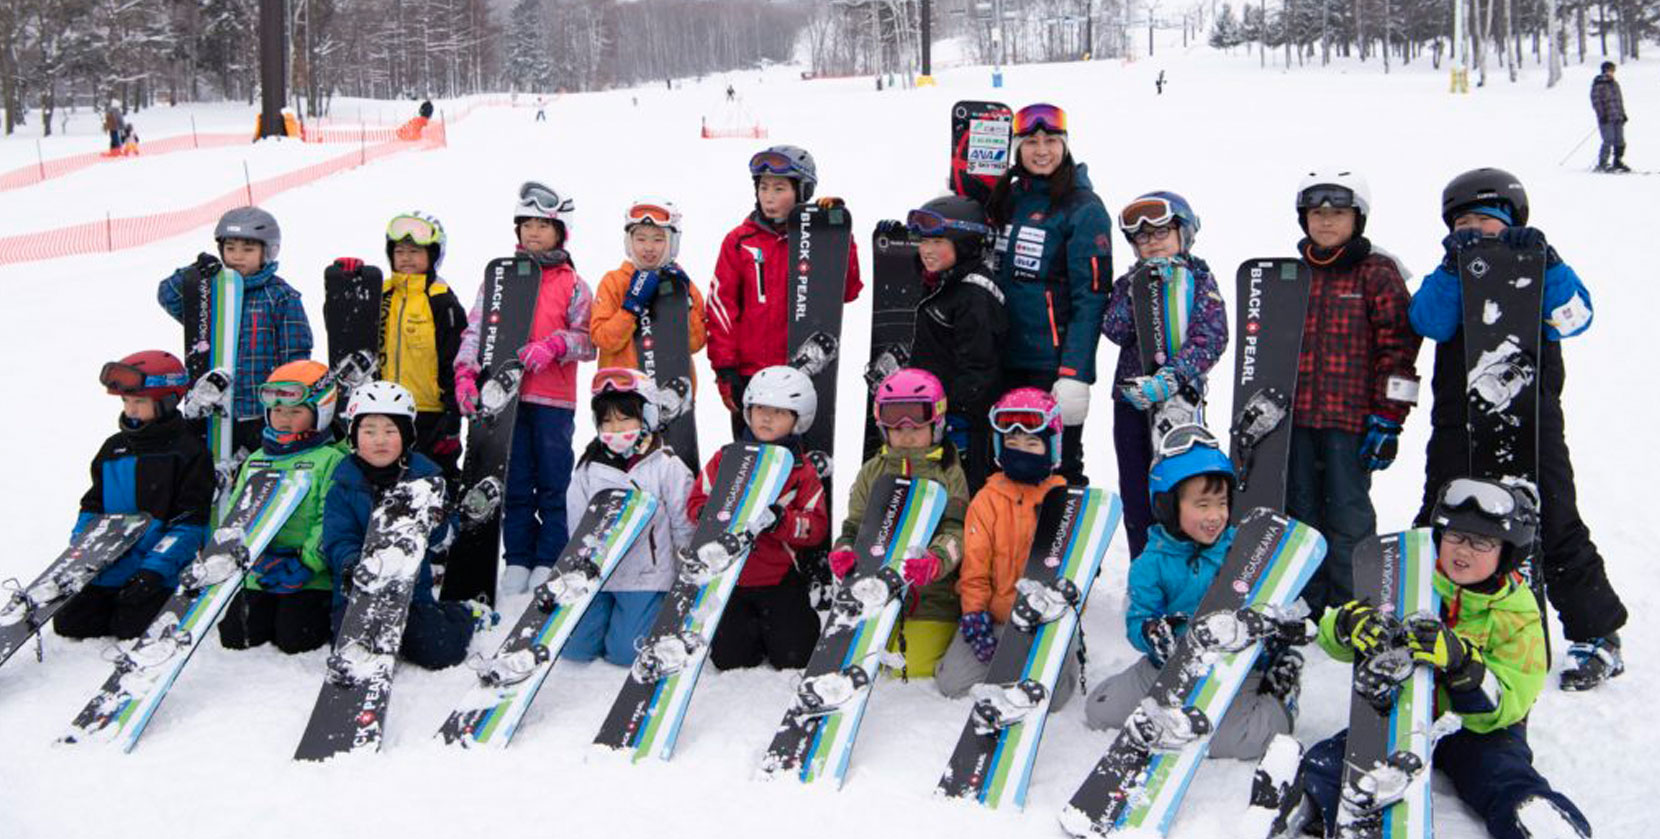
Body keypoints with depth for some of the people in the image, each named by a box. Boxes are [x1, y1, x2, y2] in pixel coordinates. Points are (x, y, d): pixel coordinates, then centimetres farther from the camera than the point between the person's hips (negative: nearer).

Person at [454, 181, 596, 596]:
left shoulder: (572, 284, 7)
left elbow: (589, 340, 2)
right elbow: (475, 329, 6)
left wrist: (554, 347, -15)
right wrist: (465, 372, -9)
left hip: (554, 397, -2)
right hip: (506, 394, 2)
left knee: (553, 481, 0)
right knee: (515, 482, 6)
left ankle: (550, 561, 7)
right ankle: (518, 561, 13)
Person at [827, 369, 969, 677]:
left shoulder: (949, 473, 3)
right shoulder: (872, 472, 12)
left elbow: (956, 530, -8)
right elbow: (854, 526, 11)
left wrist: (934, 561, -30)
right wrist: (844, 552, -14)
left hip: (932, 597, -3)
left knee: (919, 675, -10)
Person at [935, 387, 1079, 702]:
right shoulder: (987, 499, 2)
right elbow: (974, 563, 1)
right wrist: (974, 613, -8)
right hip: (995, 616, 2)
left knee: (1047, 696, -20)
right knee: (951, 683, -12)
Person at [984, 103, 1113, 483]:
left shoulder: (1083, 209, -8)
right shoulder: (1009, 198, 11)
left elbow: (1091, 298, -13)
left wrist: (1075, 374, -19)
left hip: (1054, 361, -6)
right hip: (1007, 358, 6)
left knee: (1057, 464, -2)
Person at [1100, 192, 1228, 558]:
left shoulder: (1199, 280, 1)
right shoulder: (1129, 283, 11)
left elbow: (1210, 337, -11)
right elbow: (1115, 330, -4)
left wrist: (1172, 377, -23)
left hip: (1180, 399, -4)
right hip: (1131, 400, 4)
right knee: (1136, 493, 9)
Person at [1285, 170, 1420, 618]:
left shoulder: (1378, 273, -1)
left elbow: (1398, 345, -6)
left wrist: (1387, 417, -11)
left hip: (1351, 416, -5)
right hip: (1295, 415, 5)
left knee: (1347, 514, -2)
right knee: (1301, 511, 10)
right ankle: (1306, 606, 21)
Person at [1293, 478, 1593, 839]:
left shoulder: (1518, 615, -6)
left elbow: (1503, 707, -16)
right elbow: (1332, 635, -3)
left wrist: (1461, 662, -37)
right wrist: (1350, 623, -30)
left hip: (1479, 728, -2)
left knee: (1512, 790, -33)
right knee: (1324, 766, -26)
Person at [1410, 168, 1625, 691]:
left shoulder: (1540, 273, 5)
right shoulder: (1450, 277, 9)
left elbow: (1574, 317, -14)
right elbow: (1430, 323, -11)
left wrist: (1545, 263, -25)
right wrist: (1454, 266, -23)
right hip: (1459, 427, 2)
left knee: (1555, 529, -1)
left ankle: (1597, 634, 12)